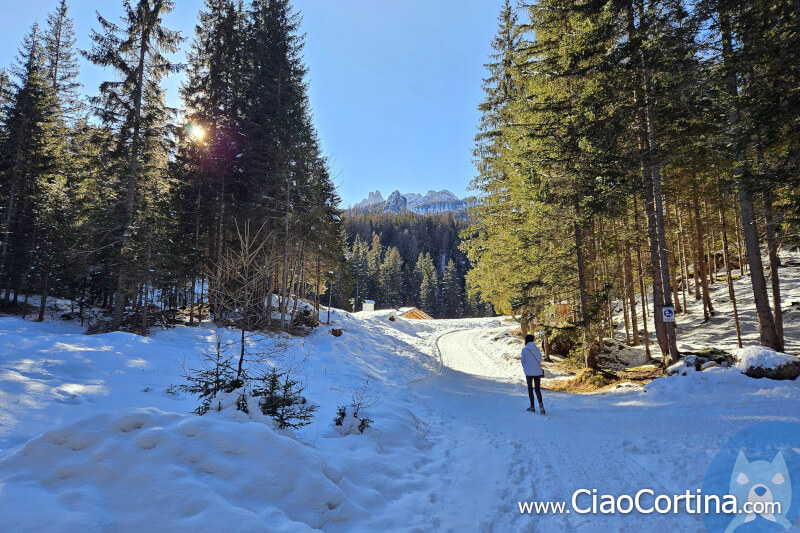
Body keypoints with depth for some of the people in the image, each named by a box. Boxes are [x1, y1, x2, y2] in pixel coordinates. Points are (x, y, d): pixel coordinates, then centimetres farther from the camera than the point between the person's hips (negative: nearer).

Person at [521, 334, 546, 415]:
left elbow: (523, 361, -1)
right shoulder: (537, 349, 0)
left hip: (529, 372, -2)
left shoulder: (524, 350, -9)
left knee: (530, 389, 13)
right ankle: (540, 403, -14)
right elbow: (540, 360, 6)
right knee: (538, 389, 8)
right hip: (538, 372, 3)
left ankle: (532, 406, 16)